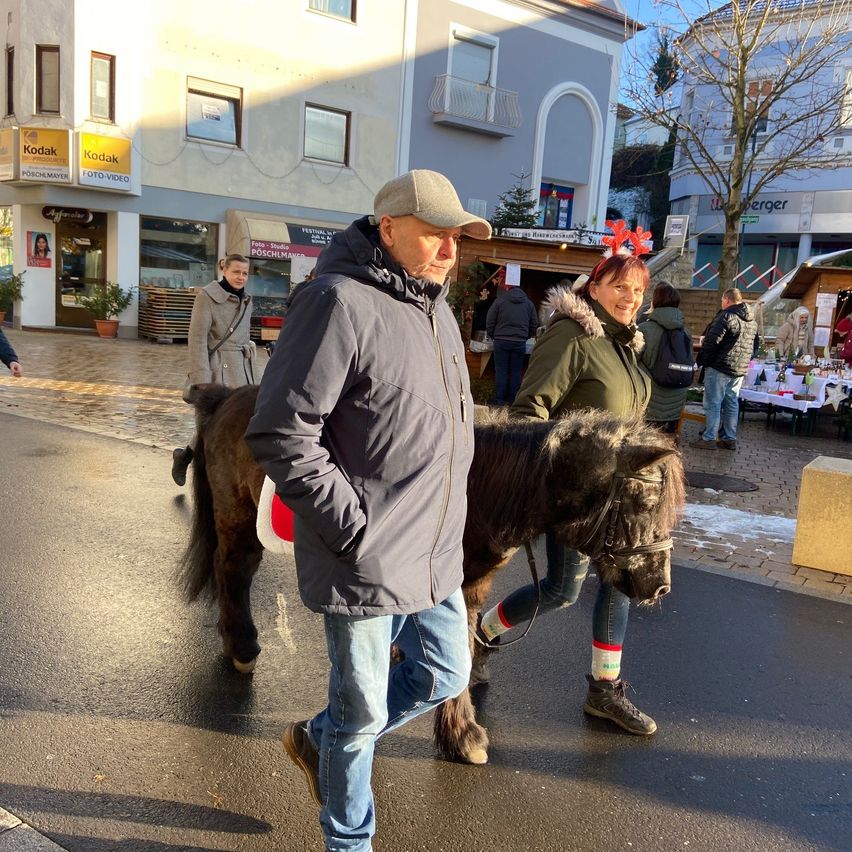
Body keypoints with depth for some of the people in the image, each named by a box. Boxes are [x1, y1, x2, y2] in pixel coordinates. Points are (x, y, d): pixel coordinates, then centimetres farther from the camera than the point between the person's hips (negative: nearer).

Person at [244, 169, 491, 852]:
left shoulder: (437, 309, 10)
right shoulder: (340, 302, -19)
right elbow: (280, 436, -22)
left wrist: (446, 510, 15)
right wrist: (356, 529, -20)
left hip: (438, 554, 9)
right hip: (368, 560, -8)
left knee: (445, 676, 22)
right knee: (363, 715, 10)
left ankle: (319, 739, 43)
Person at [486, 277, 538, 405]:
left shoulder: (500, 300, -1)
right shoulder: (529, 303, 8)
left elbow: (489, 323, 0)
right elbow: (534, 325, 12)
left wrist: (494, 337, 14)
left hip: (501, 341, -2)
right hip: (520, 343, 2)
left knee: (501, 371, 2)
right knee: (516, 372, 7)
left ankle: (499, 400, 2)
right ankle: (512, 400, 8)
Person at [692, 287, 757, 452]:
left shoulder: (726, 316, -14)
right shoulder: (752, 321, 13)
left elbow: (712, 341, -19)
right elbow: (754, 346, 21)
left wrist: (702, 360, -8)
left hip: (720, 367, -8)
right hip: (740, 370, 8)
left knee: (713, 403, -3)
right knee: (732, 403, 13)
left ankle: (709, 439, -2)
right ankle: (730, 438, 18)